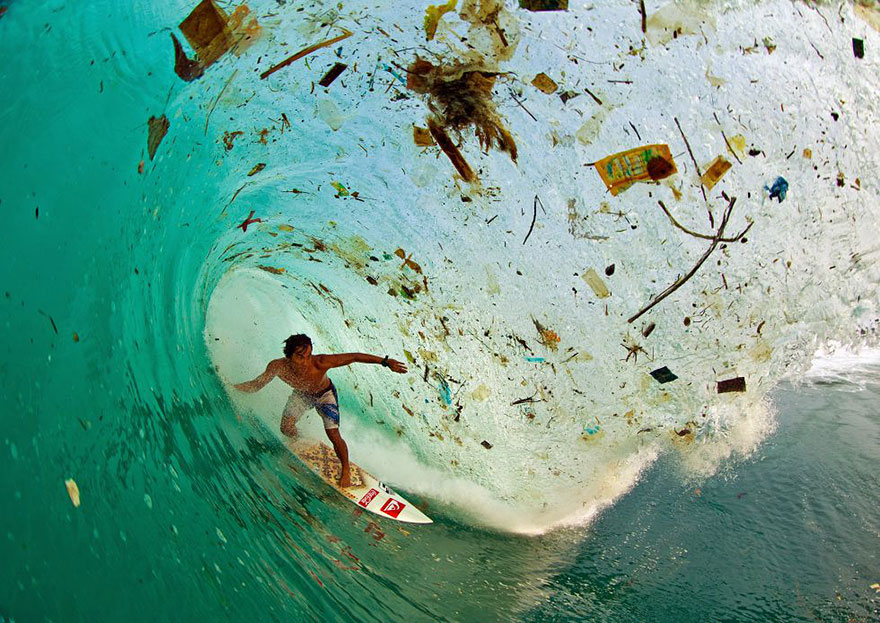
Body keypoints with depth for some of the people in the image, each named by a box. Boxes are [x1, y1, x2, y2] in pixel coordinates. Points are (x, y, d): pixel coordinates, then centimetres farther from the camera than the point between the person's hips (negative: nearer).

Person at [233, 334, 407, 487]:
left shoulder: (320, 363, -43)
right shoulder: (278, 366, -35)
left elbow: (355, 357, -37)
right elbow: (256, 384, -15)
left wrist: (385, 361, -41)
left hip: (325, 394, -3)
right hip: (301, 394, 3)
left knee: (334, 436, -9)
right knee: (286, 428, -3)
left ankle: (346, 469, 18)